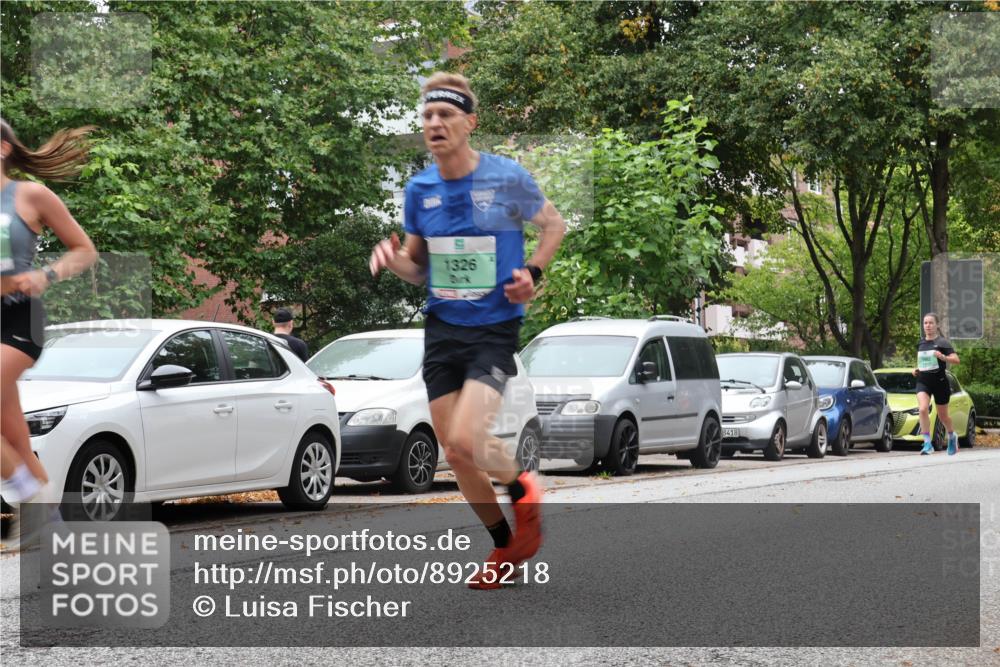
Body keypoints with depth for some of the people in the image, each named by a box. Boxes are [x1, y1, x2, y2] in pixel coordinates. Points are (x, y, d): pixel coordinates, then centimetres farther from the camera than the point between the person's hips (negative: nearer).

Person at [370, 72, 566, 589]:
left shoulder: (507, 178, -8)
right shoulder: (419, 188, 3)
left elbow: (553, 225, 8)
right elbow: (418, 268, 12)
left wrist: (532, 273, -7)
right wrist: (393, 259, -10)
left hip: (495, 329, -5)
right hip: (442, 328, 5)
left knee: (466, 440, -22)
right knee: (455, 454, 5)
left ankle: (522, 486, 13)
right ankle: (507, 546, 26)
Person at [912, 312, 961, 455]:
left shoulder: (942, 342, -5)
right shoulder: (920, 344, 11)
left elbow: (956, 359, -14)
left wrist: (943, 357, -31)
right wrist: (916, 369, 9)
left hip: (940, 382, -3)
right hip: (923, 382, 3)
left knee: (942, 415, 10)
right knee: (923, 409, -22)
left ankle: (952, 436, 41)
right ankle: (928, 444, -21)